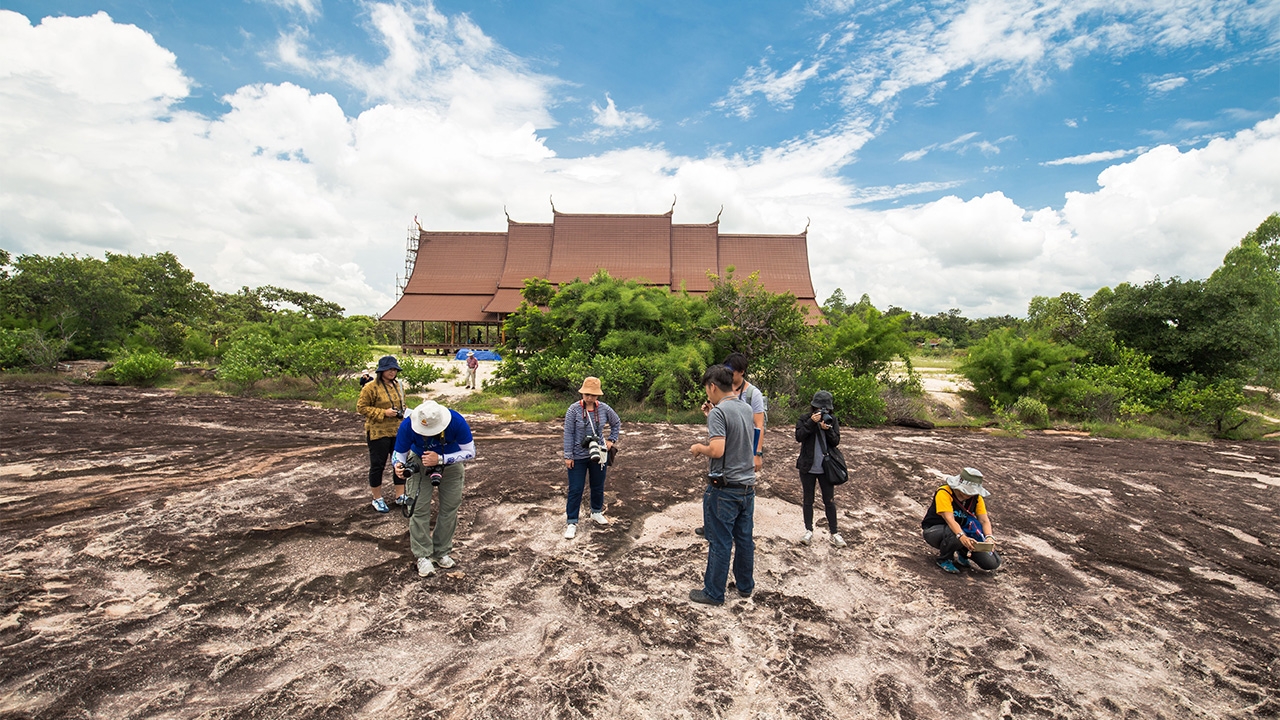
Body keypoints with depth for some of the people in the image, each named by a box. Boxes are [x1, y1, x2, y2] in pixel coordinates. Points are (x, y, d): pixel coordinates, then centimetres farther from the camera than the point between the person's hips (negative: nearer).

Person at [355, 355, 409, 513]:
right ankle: (377, 499, 22)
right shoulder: (371, 387, -12)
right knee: (377, 465, 6)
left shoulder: (399, 385, 8)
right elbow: (361, 407, -11)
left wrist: (402, 412, 1)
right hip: (378, 433, -6)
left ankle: (400, 496, 25)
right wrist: (383, 413, -19)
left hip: (398, 431, 6)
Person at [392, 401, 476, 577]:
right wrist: (398, 465, -41)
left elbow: (470, 452, -28)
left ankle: (442, 552, 20)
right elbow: (399, 453, -17)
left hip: (451, 463, 0)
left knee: (450, 508, 3)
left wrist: (440, 459, -39)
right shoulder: (408, 425, -33)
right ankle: (423, 556, 6)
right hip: (420, 462, 0)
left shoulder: (457, 422, -37)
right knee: (419, 508, -8)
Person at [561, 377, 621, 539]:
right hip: (578, 457, -3)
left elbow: (616, 423, 11)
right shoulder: (574, 409, -15)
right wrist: (568, 456, -13)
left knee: (598, 486, 17)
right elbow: (568, 433, -13)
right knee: (575, 489, 2)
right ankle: (572, 522, 13)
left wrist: (611, 440, 2)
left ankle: (596, 512, 39)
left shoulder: (604, 409, -6)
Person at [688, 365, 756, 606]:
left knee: (720, 543, 6)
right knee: (744, 539, 19)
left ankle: (714, 593, 21)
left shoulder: (718, 412, -18)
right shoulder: (746, 409, 6)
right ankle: (745, 586, 35)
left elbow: (717, 450, -27)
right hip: (748, 486, 8)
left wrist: (699, 448, -7)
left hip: (724, 488, -7)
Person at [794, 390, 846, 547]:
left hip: (826, 467, 1)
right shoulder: (804, 419, -5)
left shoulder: (832, 420, 0)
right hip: (808, 467, -1)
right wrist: (811, 422, -26)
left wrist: (827, 429, -23)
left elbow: (836, 442, -6)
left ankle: (834, 533, 19)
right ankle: (808, 530, 21)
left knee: (829, 501, 8)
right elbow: (799, 437, -18)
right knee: (808, 500, 10)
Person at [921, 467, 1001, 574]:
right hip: (934, 530, -5)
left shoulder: (976, 497, -4)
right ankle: (943, 559, -9)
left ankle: (961, 555, 19)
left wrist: (989, 537, -31)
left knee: (992, 563, -9)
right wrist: (962, 537, -50)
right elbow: (949, 519, -33)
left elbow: (984, 520, -10)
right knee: (957, 537, -40)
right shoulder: (944, 493, -23)